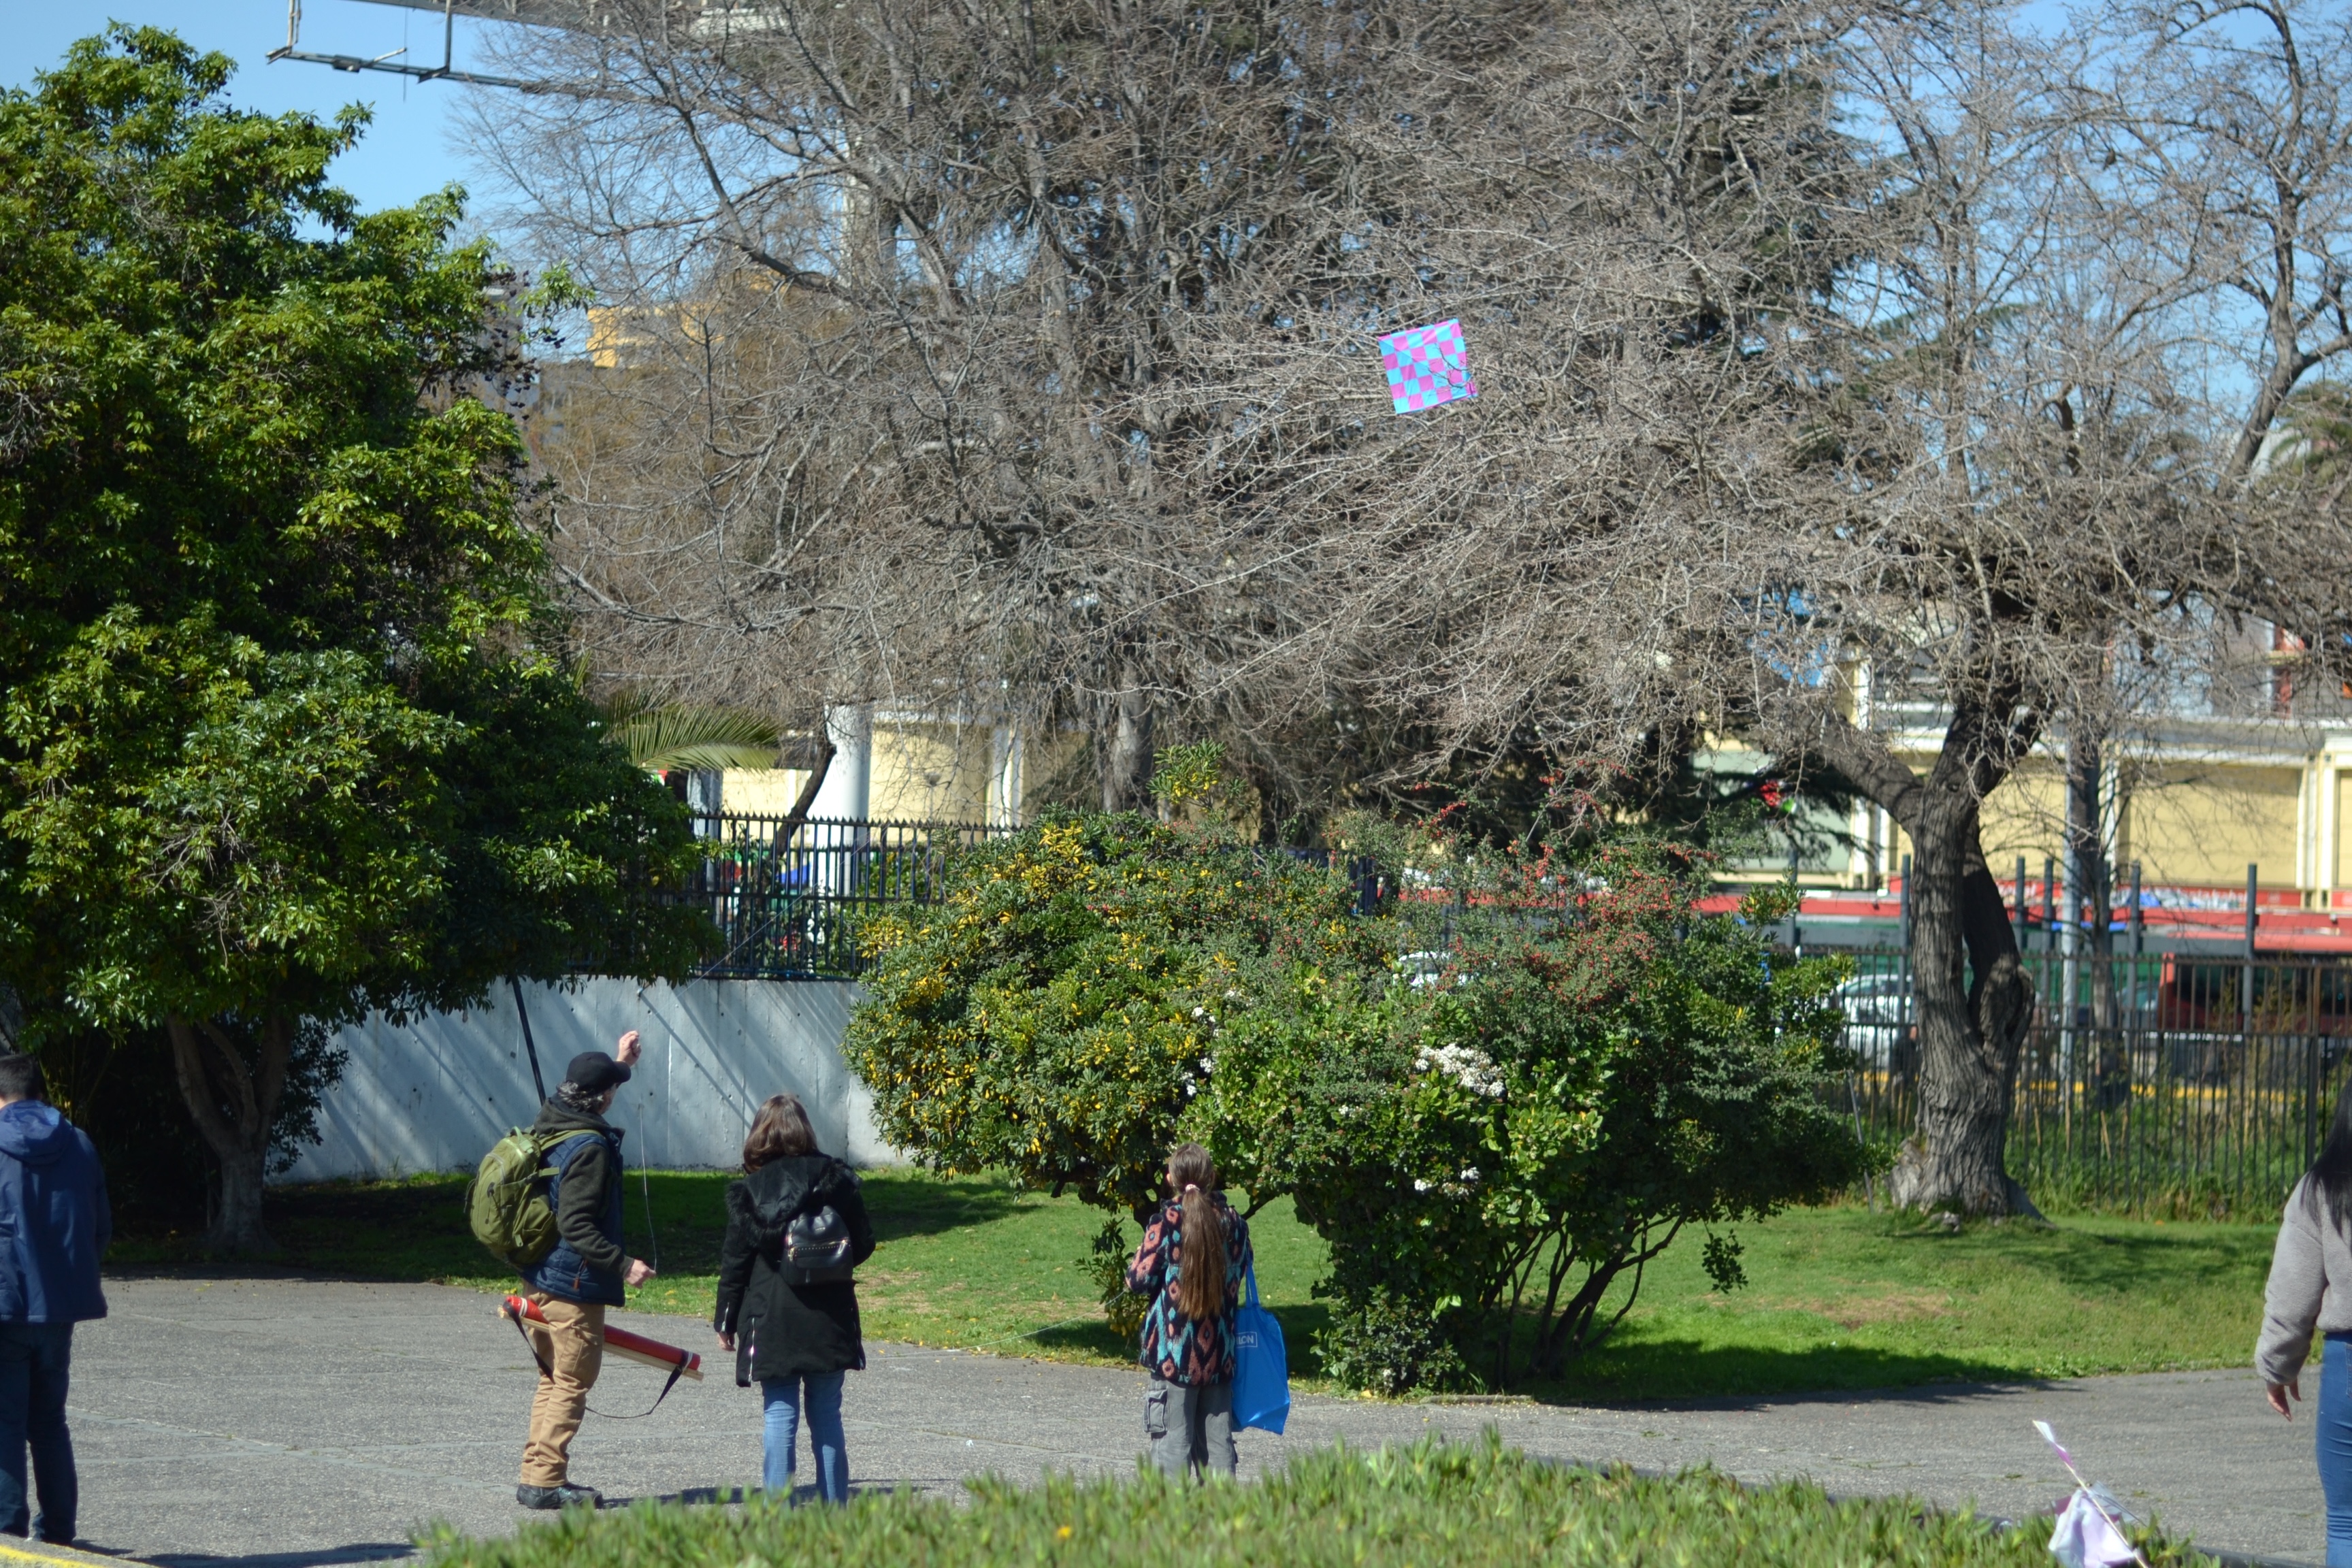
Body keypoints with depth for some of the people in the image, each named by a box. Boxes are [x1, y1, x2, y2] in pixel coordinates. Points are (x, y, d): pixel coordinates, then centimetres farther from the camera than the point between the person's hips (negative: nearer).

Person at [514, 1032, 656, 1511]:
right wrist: (623, 1265, -27)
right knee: (572, 1383, -1)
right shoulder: (590, 1147, -21)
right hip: (575, 1286, -9)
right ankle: (546, 1481, -1)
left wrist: (618, 1063, 36)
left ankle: (536, 1475, 21)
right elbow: (576, 1225, -26)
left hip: (539, 1280, 9)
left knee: (553, 1380, 18)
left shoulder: (551, 1125, 6)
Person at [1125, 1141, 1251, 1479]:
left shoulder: (1167, 1223, -13)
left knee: (1173, 1441, 0)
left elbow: (1139, 1279, -10)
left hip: (1174, 1351, -4)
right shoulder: (1233, 1222, 1)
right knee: (1218, 1439, 10)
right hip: (1219, 1352, 4)